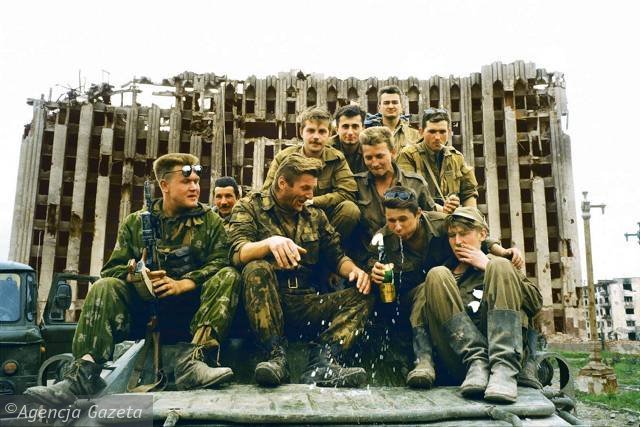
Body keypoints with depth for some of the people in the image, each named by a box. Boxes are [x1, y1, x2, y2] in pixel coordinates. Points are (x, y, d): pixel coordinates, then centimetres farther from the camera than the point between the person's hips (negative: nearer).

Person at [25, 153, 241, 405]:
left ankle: (191, 360, -39)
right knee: (106, 287, -22)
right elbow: (112, 269, 6)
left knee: (229, 276, -27)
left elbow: (220, 263, -7)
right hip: (145, 307, 2)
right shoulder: (135, 222, 11)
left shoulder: (210, 221, 7)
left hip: (192, 308, -1)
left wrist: (182, 284, -22)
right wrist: (133, 276, -18)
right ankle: (85, 371, -33)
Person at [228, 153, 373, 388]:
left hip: (308, 305, 4)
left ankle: (322, 361, -30)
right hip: (266, 305, -4)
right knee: (257, 269, -33)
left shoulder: (315, 216, 18)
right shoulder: (249, 207, 3)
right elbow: (238, 254, -13)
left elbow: (335, 256, 15)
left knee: (362, 296, -14)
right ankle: (277, 355, -29)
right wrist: (270, 242, -34)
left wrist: (354, 269, -8)